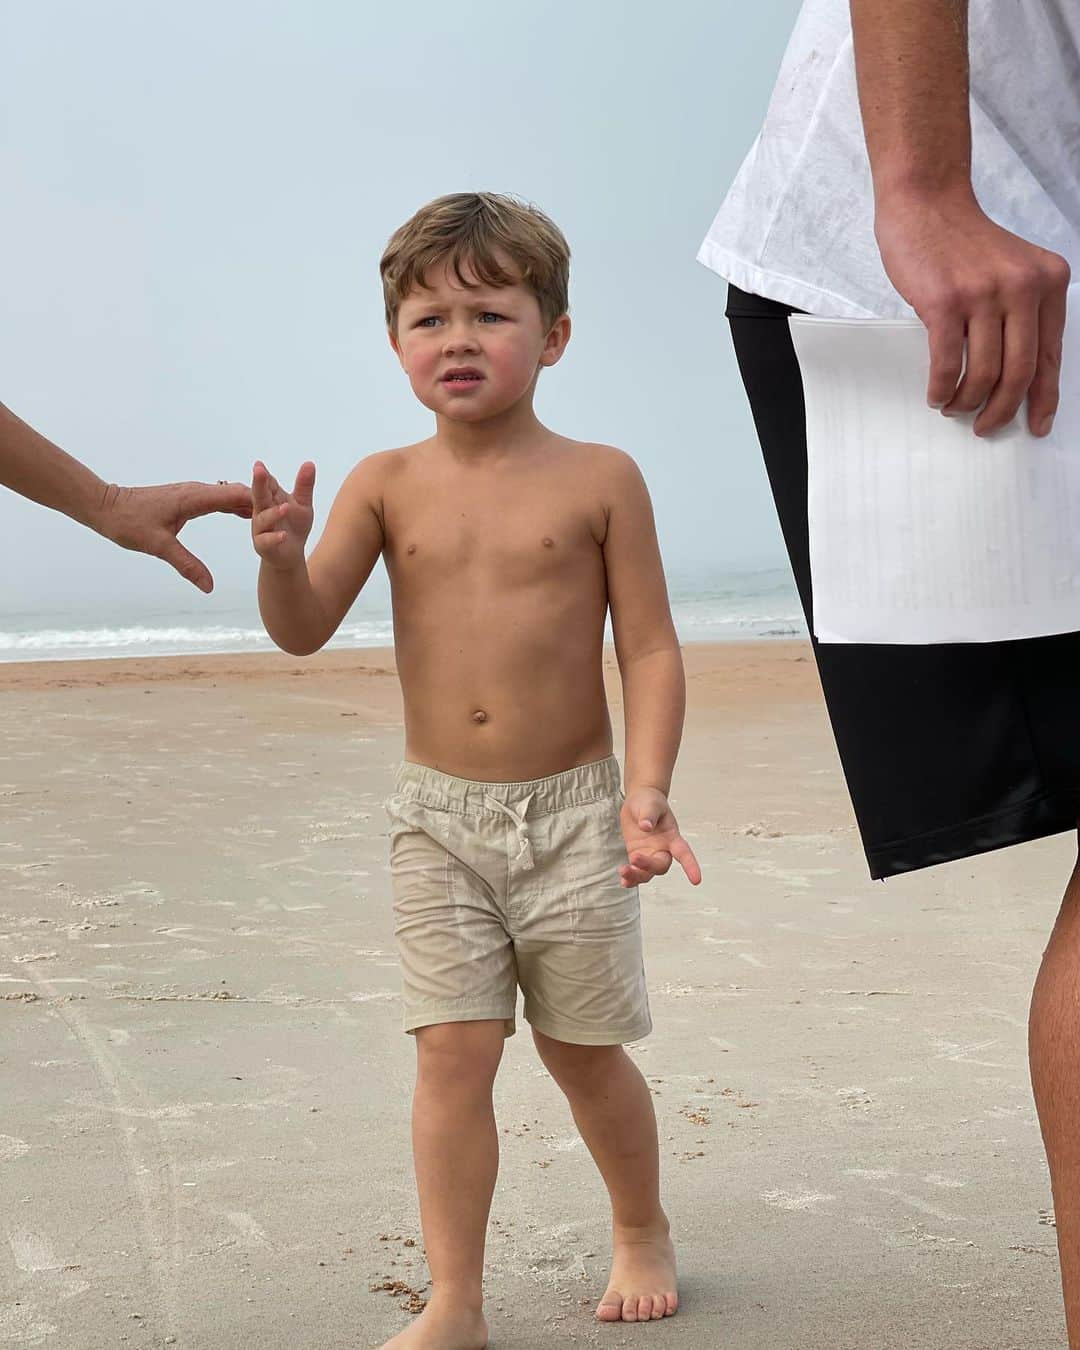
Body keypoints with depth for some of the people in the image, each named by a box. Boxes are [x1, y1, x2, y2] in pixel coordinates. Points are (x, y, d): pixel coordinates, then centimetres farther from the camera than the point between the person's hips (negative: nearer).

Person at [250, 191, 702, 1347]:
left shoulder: (598, 480, -4)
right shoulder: (387, 484, 1)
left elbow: (649, 648, -4)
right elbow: (303, 631, -3)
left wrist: (646, 788, -15)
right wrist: (282, 558, -25)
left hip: (571, 811, -1)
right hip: (437, 818, 2)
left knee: (582, 1047, 11)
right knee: (453, 1051, -2)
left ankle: (642, 1230, 37)